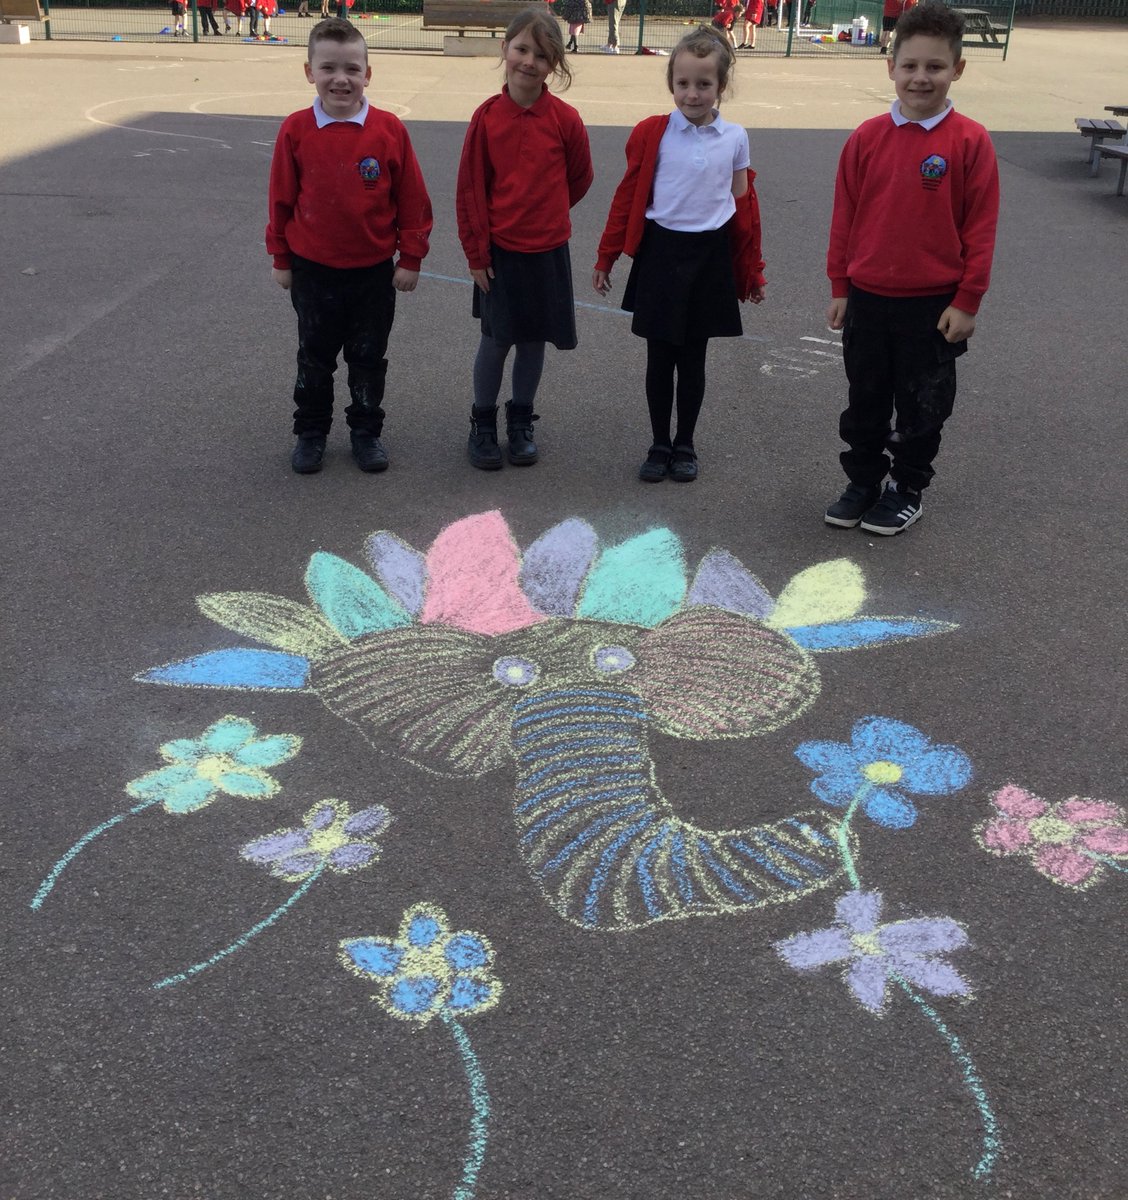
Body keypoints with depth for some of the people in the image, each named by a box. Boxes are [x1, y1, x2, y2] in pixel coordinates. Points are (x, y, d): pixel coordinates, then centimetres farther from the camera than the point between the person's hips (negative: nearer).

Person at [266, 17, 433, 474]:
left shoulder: (389, 130, -10)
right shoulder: (296, 130, -9)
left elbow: (412, 199, -3)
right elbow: (282, 199, 0)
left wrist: (410, 258, -1)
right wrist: (281, 258, 4)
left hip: (374, 271, 0)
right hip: (313, 270, 0)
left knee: (369, 357, 13)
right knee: (315, 357, 14)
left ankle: (366, 431, 29)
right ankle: (310, 432, 29)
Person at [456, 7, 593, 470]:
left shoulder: (565, 119, -7)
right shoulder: (487, 116, -7)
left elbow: (579, 178, 8)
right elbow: (470, 189, -4)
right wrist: (476, 253, -5)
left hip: (547, 250, 1)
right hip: (499, 249, -1)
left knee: (534, 341, 10)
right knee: (496, 340, 5)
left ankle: (521, 422, 27)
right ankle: (482, 423, 22)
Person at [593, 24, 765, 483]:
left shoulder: (735, 138, 0)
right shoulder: (652, 134, -4)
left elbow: (743, 204, 7)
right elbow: (628, 197, 1)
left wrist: (752, 271, 10)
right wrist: (606, 258, 1)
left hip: (710, 257, 1)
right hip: (661, 253, -1)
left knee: (692, 359, 10)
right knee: (659, 358, 7)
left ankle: (685, 445, 24)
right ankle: (659, 445, 21)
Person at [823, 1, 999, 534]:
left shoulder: (970, 141, -9)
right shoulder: (867, 137, -2)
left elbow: (980, 228, -7)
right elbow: (844, 217, 4)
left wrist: (967, 301, -7)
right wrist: (839, 289, 5)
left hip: (935, 304, -2)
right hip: (868, 298, 3)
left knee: (922, 405, 10)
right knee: (865, 401, 14)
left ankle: (908, 490, 26)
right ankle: (863, 483, 30)